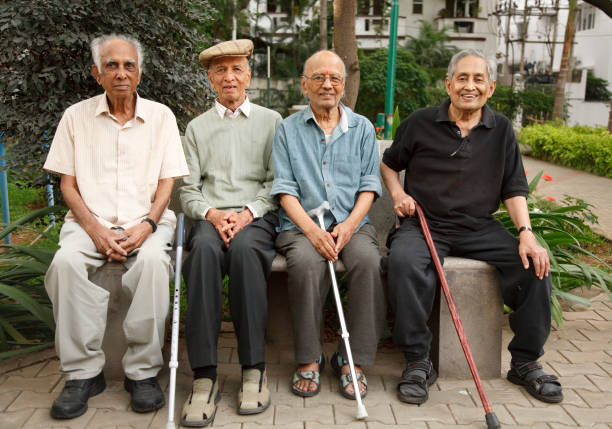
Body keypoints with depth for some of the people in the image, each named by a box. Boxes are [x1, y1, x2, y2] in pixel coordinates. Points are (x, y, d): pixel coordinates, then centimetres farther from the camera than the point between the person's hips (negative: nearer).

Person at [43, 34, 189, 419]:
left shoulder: (161, 116, 8)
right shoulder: (77, 116, 9)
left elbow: (167, 182, 4)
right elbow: (67, 184, 5)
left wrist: (146, 225, -13)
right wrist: (96, 230, -11)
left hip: (147, 219, -1)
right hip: (91, 221, 1)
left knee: (153, 259, -33)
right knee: (66, 262, -30)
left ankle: (143, 370, -21)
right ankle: (84, 372, -18)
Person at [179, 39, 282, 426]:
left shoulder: (271, 121, 16)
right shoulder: (197, 127, 21)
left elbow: (277, 182, 7)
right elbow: (188, 189, 12)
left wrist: (248, 213, -10)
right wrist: (211, 213, -9)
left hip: (257, 217, -1)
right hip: (211, 218, 1)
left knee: (244, 248, -37)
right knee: (204, 248, -35)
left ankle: (255, 369, -29)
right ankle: (205, 375, -34)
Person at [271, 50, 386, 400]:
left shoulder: (362, 128, 15)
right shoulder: (288, 129, 12)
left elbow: (369, 185, 7)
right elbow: (285, 188, 1)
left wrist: (348, 226, -12)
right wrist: (311, 229, -15)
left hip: (351, 223, 1)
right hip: (301, 224, -1)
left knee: (369, 261, -31)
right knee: (307, 262, -34)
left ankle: (352, 360, -16)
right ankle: (308, 360, -17)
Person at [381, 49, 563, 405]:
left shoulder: (501, 129, 9)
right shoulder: (420, 123, 4)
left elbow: (514, 188, 6)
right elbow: (389, 163, 18)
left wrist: (526, 233, -9)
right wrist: (398, 193, -2)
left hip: (480, 228, 3)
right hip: (424, 223, -2)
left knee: (535, 264, -19)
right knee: (405, 261, -35)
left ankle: (525, 362, 1)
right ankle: (418, 361, -19)